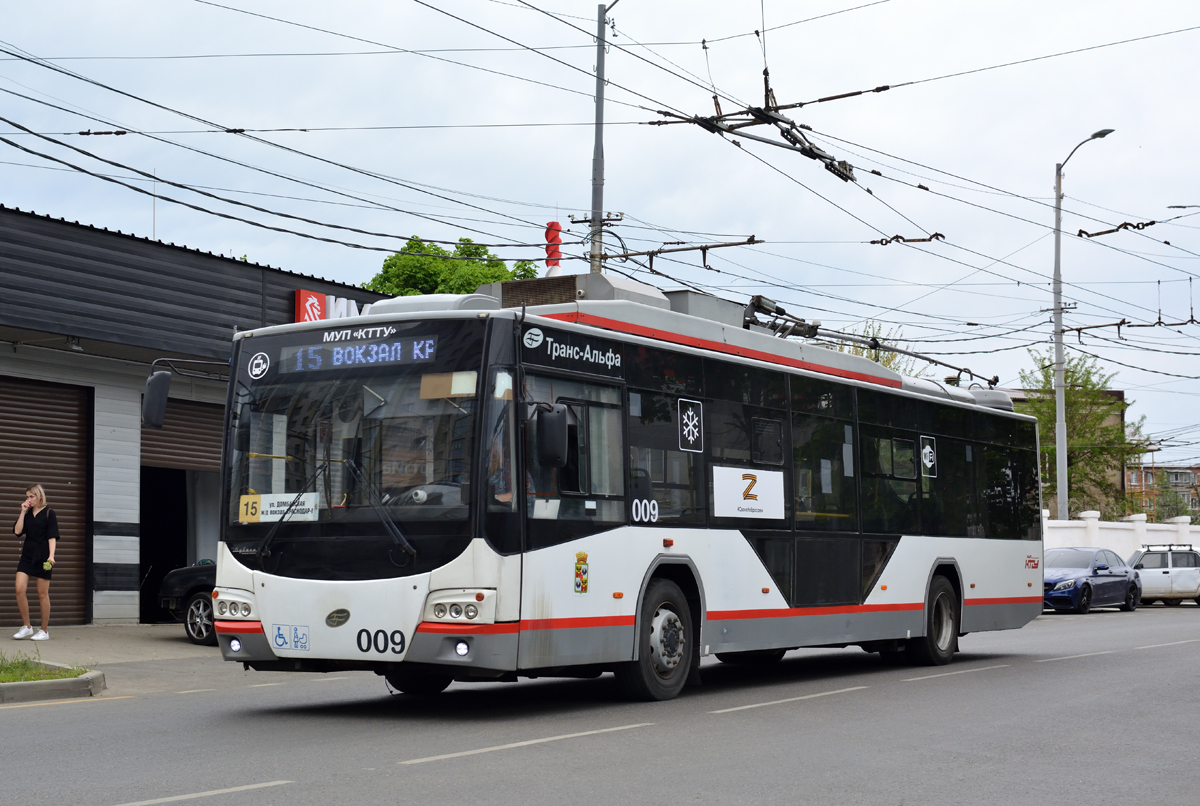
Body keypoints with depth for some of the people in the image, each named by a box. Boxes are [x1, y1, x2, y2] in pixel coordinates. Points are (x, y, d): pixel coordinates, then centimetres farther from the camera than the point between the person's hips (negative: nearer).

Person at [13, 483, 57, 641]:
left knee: (42, 594, 1)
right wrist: (23, 512, -3)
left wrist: (51, 555, -18)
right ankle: (26, 627, 4)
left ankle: (44, 631, 9)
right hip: (27, 555, 4)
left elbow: (52, 536, -7)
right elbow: (17, 531, 0)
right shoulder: (26, 514, 11)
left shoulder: (48, 513, -2)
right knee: (20, 589, -9)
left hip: (42, 557, -4)